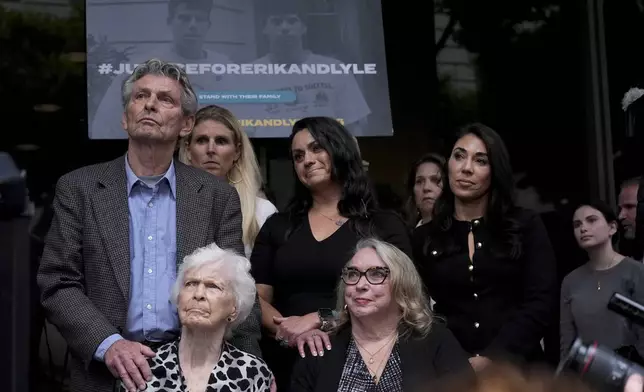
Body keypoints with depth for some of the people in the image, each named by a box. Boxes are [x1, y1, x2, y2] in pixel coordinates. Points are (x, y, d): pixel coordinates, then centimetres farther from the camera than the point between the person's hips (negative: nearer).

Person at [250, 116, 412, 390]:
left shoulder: (385, 226, 2)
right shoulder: (277, 225, 10)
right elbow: (257, 298, 3)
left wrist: (319, 320, -15)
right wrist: (292, 329, -16)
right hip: (287, 362, 2)